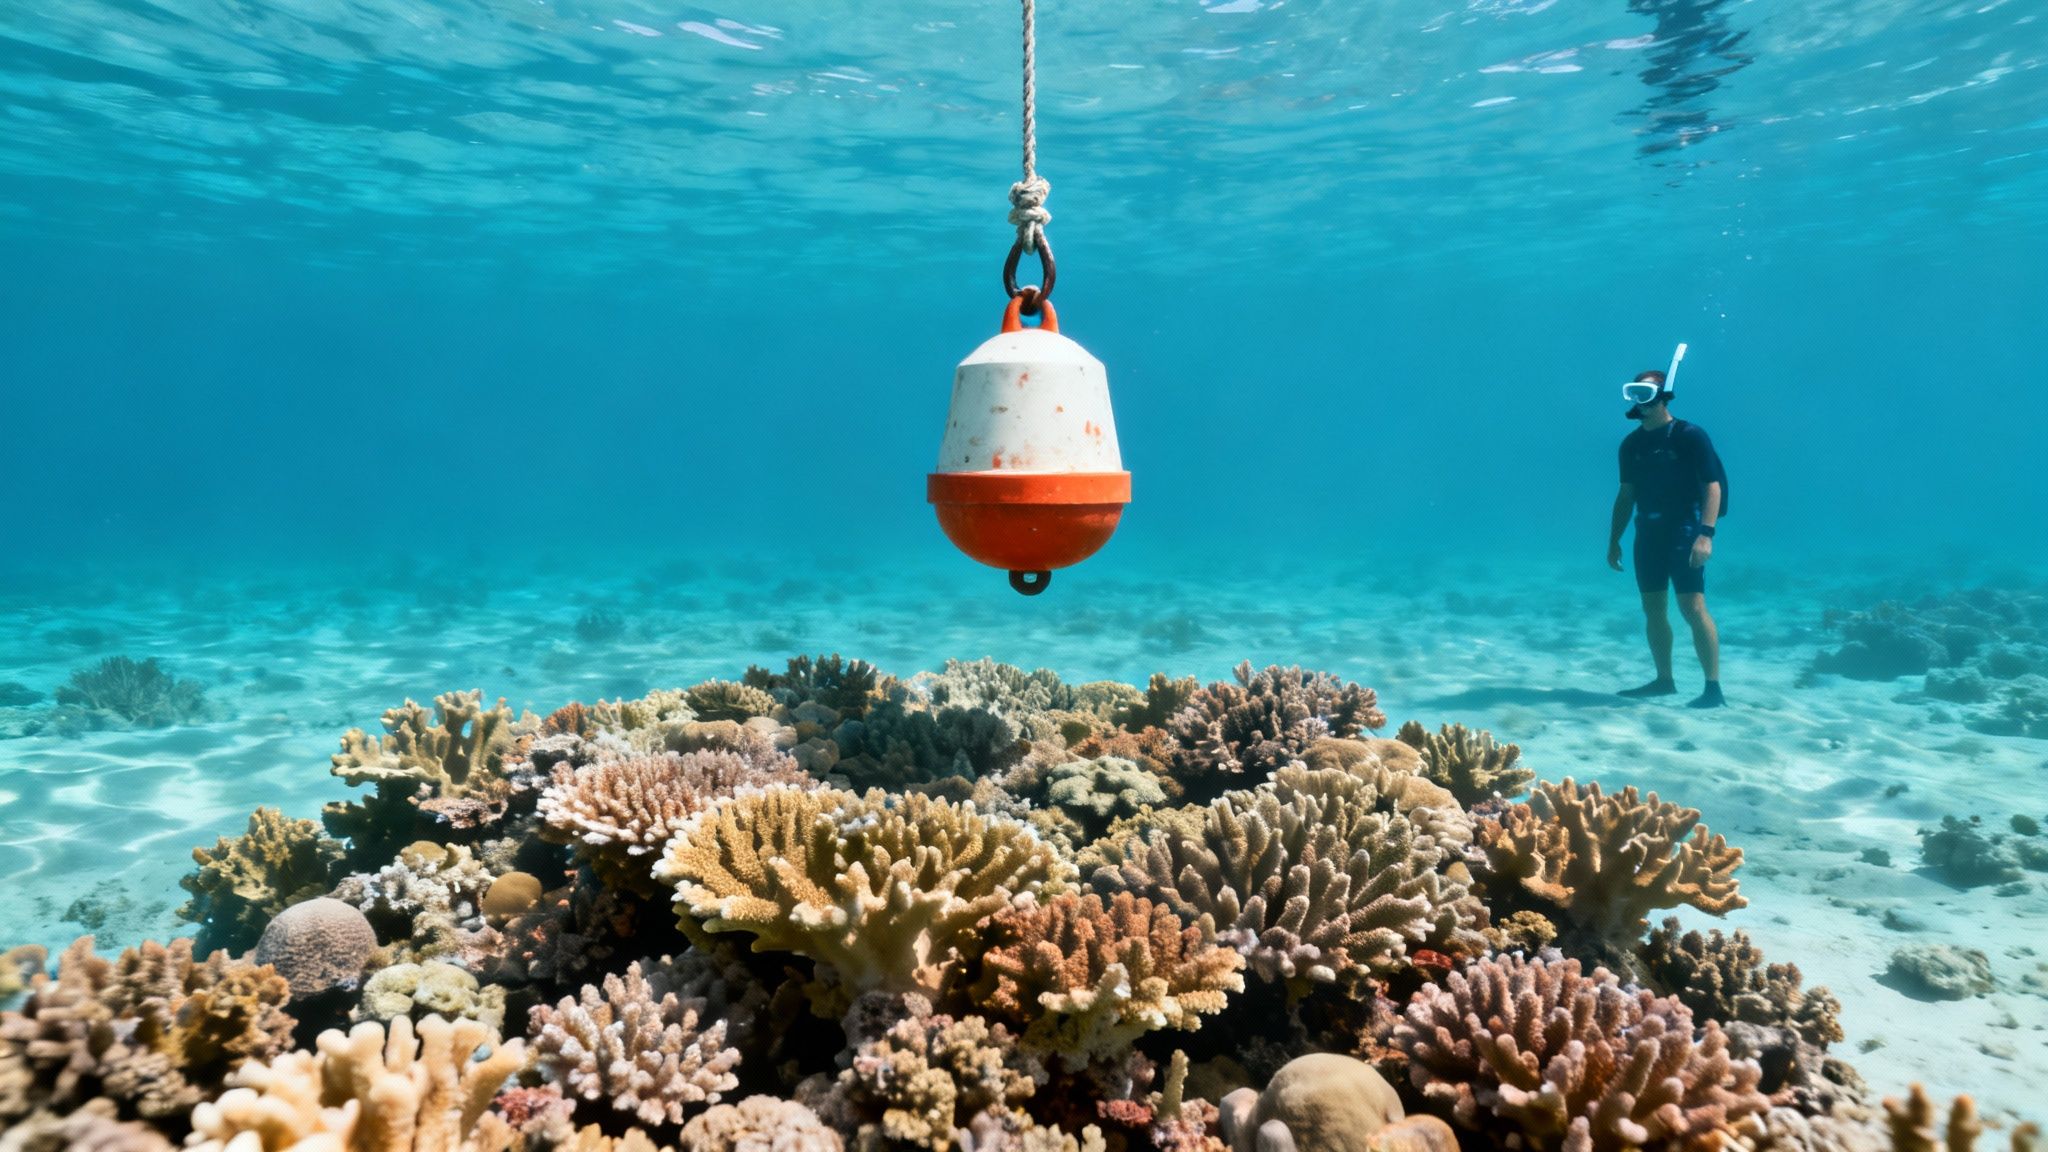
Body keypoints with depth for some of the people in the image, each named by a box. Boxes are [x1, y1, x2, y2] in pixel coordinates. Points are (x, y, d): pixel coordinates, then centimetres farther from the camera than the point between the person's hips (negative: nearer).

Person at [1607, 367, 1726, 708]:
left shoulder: (1690, 436, -8)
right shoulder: (1631, 444, 10)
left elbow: (1713, 487, -12)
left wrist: (1706, 534, -22)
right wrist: (1614, 540, 13)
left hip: (1683, 531, -6)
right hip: (1648, 532, 6)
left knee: (1693, 607, -11)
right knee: (1653, 609, 9)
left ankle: (1713, 687, -6)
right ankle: (1664, 680, 20)